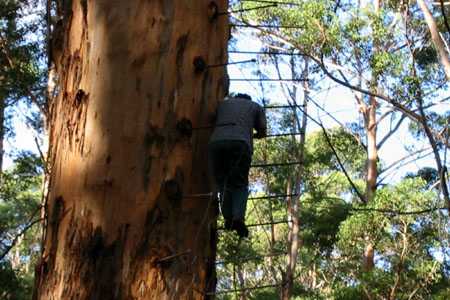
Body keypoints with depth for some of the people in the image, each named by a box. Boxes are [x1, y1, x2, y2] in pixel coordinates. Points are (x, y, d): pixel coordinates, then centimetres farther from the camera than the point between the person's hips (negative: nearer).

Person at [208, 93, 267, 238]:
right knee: (240, 184, 5)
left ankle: (228, 218, -2)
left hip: (216, 142, 2)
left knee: (223, 183, 13)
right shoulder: (256, 106, 29)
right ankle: (238, 216, -18)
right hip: (240, 143, -1)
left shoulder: (223, 103, 33)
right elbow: (263, 132, 28)